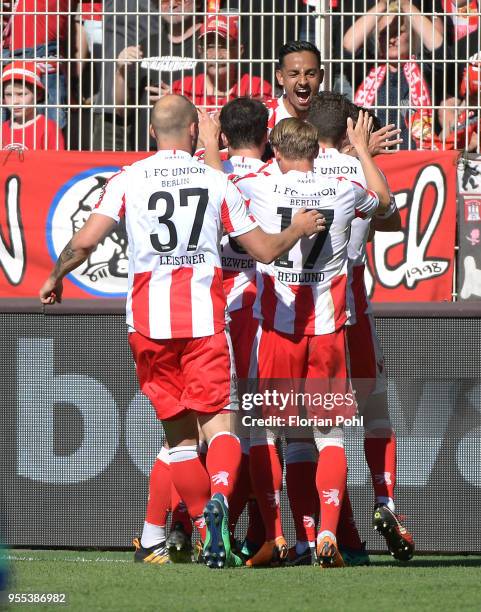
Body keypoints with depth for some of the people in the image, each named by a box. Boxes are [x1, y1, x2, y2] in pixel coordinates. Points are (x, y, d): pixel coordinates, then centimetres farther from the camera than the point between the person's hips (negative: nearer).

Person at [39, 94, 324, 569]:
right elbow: (265, 250, 7)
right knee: (218, 421, -3)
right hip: (204, 313, -1)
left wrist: (54, 278, 13)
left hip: (148, 317, 1)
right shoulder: (215, 180, 4)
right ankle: (219, 496, -33)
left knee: (178, 433, 10)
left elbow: (84, 241, -6)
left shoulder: (127, 180, 3)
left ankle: (209, 535, 9)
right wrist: (300, 229, 27)